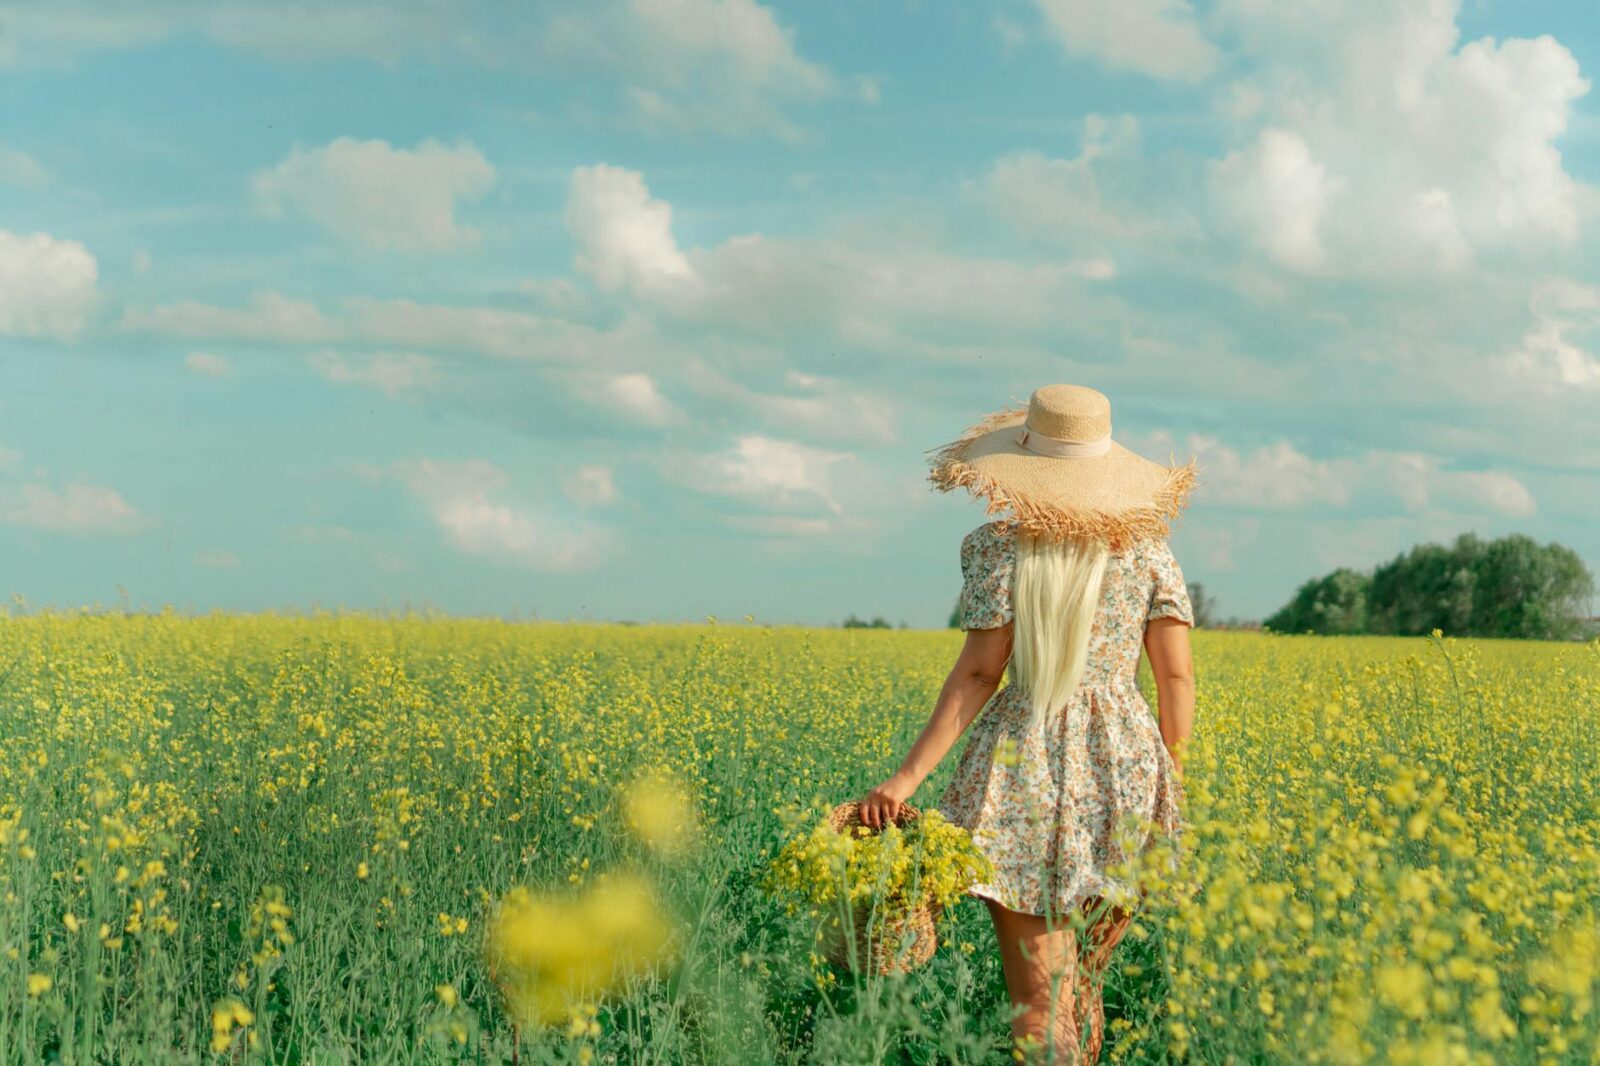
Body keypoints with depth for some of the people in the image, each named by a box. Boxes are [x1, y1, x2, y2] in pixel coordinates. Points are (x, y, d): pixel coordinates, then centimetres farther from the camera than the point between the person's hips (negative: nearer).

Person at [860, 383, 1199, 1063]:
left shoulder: (1003, 547, -3)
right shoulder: (1148, 548, 5)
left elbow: (979, 673, -9)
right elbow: (1176, 678, 2)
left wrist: (909, 775, -8)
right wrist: (1171, 779, 12)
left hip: (1026, 765, -3)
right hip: (1124, 773, 3)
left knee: (1038, 1000, -1)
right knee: (1084, 992, 15)